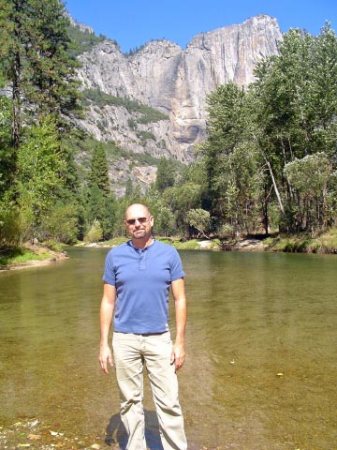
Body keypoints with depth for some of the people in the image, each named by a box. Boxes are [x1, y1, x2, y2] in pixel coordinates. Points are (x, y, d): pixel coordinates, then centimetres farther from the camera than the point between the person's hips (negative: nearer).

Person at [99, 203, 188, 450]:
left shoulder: (169, 253, -3)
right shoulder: (115, 256, 0)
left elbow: (180, 299, -1)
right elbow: (108, 302, 3)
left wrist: (180, 341, -5)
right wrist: (104, 343, -1)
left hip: (159, 339, -1)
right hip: (124, 339, 1)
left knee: (169, 402, 2)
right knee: (130, 401, 12)